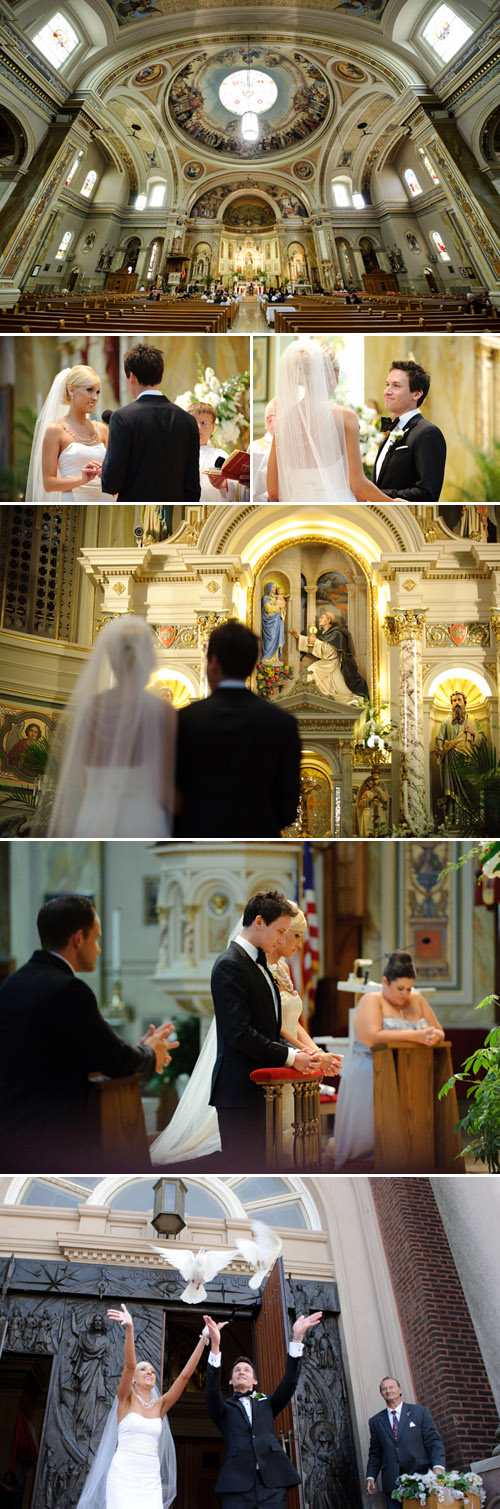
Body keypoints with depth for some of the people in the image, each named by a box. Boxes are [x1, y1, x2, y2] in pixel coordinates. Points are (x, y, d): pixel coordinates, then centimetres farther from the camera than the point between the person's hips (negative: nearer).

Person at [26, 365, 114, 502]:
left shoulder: (102, 429, 13)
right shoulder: (55, 430, 0)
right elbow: (48, 483, -5)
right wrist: (81, 479, -19)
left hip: (104, 506, 4)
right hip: (73, 503, -4)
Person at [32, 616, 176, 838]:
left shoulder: (87, 708, 5)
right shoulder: (161, 711, -6)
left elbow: (85, 786, 9)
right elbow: (167, 791, -8)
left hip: (91, 826, 4)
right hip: (142, 829, -4)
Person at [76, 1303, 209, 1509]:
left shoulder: (160, 1405, 13)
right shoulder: (126, 1399, 3)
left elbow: (185, 1374, 6)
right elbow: (129, 1365, -14)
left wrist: (203, 1340, -1)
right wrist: (129, 1329, -32)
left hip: (151, 1479, 4)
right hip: (123, 1476, -4)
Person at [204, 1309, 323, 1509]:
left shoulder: (266, 1403, 25)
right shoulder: (224, 1409, 19)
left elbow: (289, 1382, 10)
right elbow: (212, 1389, -1)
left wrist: (297, 1338, -2)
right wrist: (215, 1346, -17)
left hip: (273, 1484, 2)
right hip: (238, 1484, -1)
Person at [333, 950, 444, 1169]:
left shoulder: (416, 1000, 16)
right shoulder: (371, 1000, -4)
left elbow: (439, 1031, 14)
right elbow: (372, 1038, -21)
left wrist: (435, 1036, -14)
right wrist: (415, 1036, -24)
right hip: (370, 1075, -5)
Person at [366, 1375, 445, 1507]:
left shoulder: (420, 1412, 8)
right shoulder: (376, 1421, 15)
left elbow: (434, 1442, 3)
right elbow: (375, 1453, 17)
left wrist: (438, 1466, -13)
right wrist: (370, 1476, 3)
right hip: (392, 1483, 2)